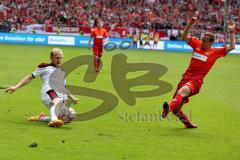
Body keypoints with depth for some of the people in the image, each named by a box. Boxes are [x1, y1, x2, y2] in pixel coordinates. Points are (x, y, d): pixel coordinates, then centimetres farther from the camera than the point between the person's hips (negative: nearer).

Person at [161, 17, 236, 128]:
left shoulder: (215, 52, 5)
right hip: (186, 77, 5)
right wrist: (190, 24, 10)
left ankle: (169, 108, -64)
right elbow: (184, 37, 21)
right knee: (176, 110, 5)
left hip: (196, 81, -5)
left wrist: (231, 32, -6)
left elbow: (231, 47, -1)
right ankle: (188, 123, 32)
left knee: (183, 91, -41)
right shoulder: (197, 44, 14)